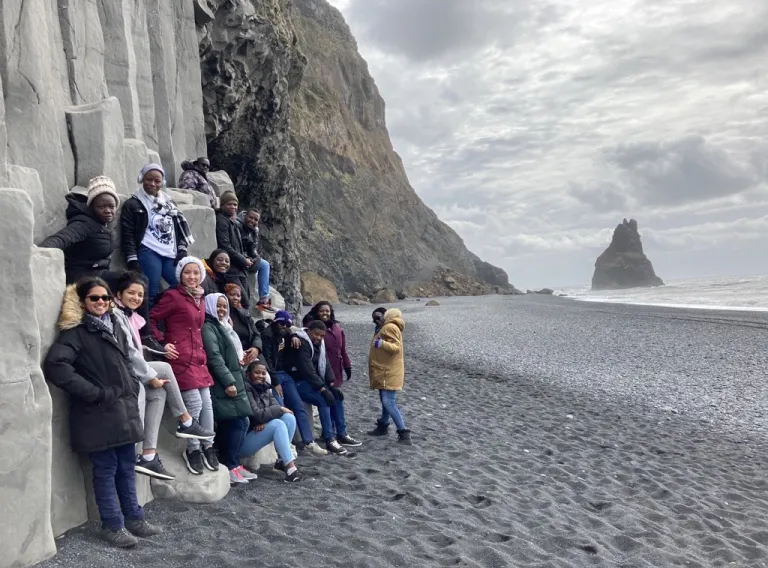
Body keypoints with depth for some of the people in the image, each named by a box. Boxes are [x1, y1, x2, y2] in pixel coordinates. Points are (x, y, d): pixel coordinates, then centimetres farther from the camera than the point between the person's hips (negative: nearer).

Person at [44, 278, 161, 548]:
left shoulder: (114, 326, 13)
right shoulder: (76, 331, -10)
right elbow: (55, 365, -24)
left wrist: (132, 388, 9)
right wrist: (94, 393, -20)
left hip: (124, 409, 7)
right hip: (98, 413, -7)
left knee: (126, 467, 14)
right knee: (105, 470, 2)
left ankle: (134, 518, 24)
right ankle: (113, 525, 13)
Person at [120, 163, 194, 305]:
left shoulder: (168, 202, 22)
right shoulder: (132, 204, 4)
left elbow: (180, 227, 23)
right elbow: (127, 235, -2)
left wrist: (182, 250, 9)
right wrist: (132, 261, -12)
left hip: (171, 255, 6)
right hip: (148, 252, -6)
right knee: (151, 294, -12)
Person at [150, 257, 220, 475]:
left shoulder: (199, 299, 17)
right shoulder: (173, 296, -5)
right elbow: (151, 320, -8)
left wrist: (202, 354, 16)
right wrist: (162, 343, -14)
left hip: (198, 358, 7)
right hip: (180, 357, -7)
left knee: (207, 403, 4)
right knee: (195, 402, -10)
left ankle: (207, 446, 17)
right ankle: (192, 450, 6)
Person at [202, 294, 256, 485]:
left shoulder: (223, 327, 22)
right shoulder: (208, 328, -8)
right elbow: (214, 357, -17)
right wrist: (228, 382, -21)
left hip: (232, 381, 10)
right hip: (223, 384, -10)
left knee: (238, 423, 7)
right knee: (238, 423, -12)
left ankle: (233, 464, 13)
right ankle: (230, 466, -5)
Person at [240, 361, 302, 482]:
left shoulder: (265, 388, 9)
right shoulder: (246, 388, -17)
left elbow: (275, 407, 0)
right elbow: (255, 414, -24)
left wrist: (265, 421, -21)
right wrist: (280, 409, -13)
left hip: (261, 431, 8)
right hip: (244, 439, -8)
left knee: (289, 417, -10)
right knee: (278, 424, -28)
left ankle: (281, 460, -8)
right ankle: (290, 467, -32)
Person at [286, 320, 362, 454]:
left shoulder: (319, 344, 8)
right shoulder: (302, 344, -21)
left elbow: (325, 365, 4)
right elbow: (308, 370, -28)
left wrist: (332, 385, -10)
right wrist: (323, 389, -32)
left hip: (314, 381, 9)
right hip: (299, 382, -9)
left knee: (337, 396, -3)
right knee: (324, 400, -27)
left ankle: (341, 434, 4)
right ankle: (330, 440, -23)